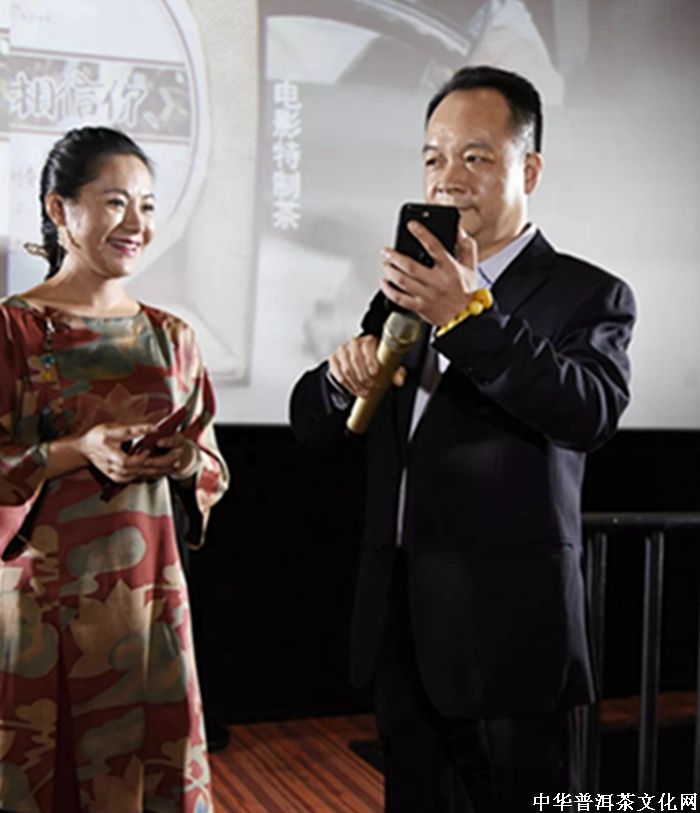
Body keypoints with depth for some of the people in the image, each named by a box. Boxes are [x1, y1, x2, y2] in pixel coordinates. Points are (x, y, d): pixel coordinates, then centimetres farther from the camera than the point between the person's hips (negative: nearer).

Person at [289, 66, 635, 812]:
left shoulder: (587, 294, -4)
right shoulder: (404, 293, 12)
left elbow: (591, 413, -23)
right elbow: (310, 422, 9)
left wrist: (471, 314, -34)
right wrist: (345, 377, -13)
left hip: (510, 633, -5)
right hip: (403, 630, 5)